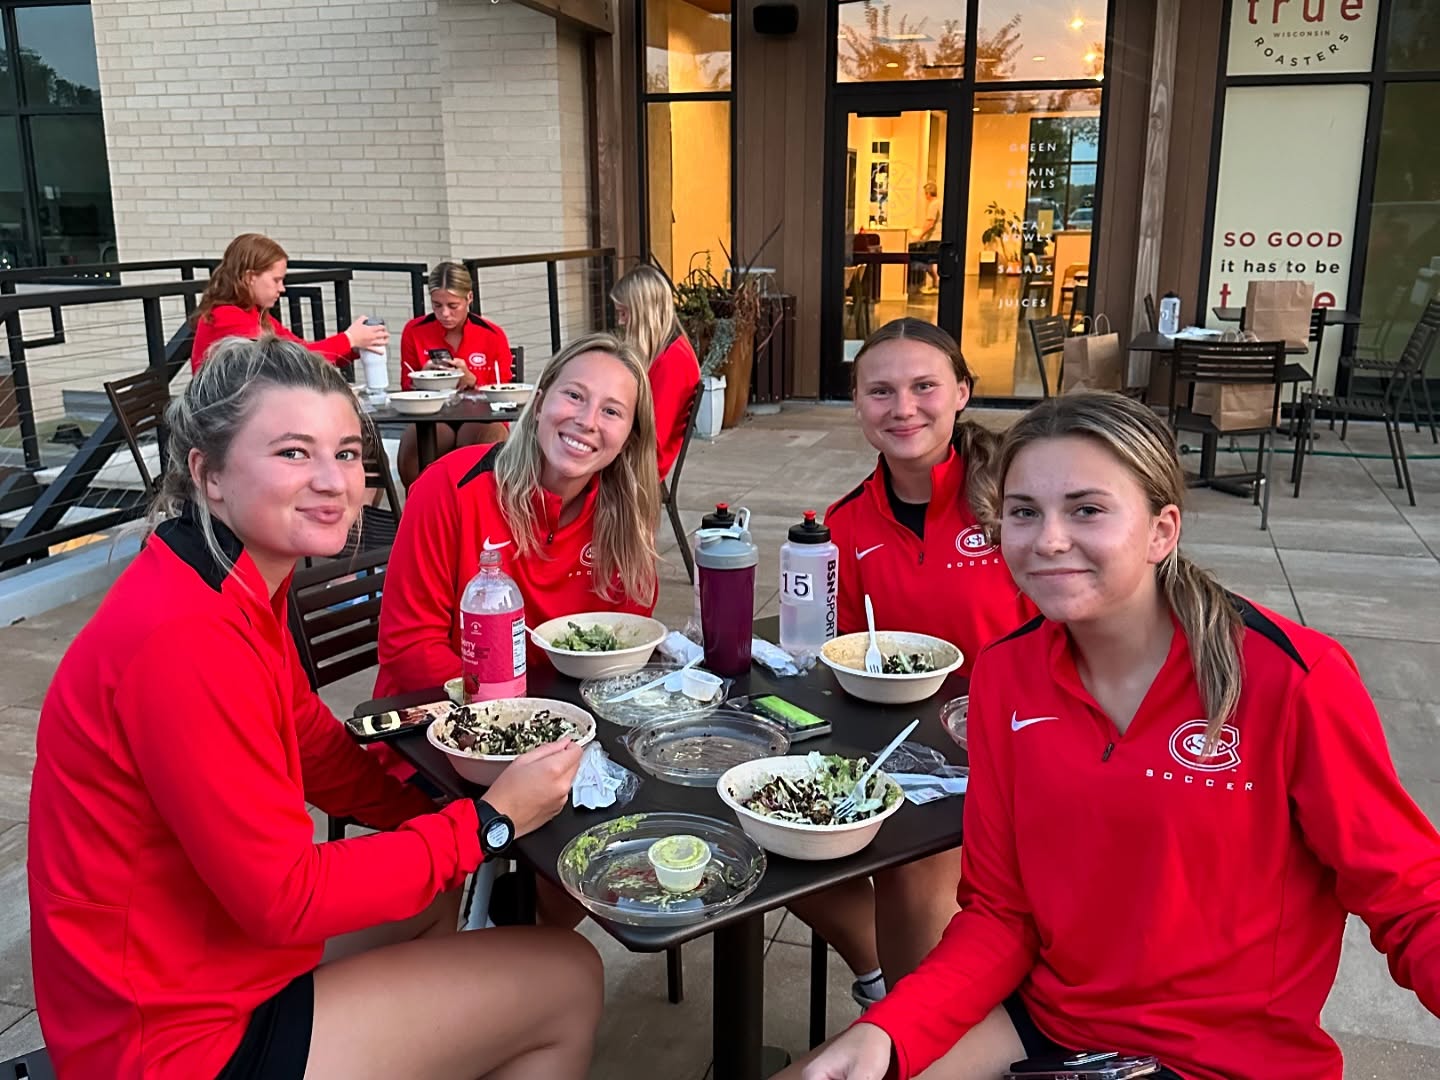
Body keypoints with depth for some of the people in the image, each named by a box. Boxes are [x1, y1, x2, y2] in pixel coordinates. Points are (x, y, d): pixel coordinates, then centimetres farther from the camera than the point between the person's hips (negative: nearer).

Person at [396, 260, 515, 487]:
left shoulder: (493, 336, -1)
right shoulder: (414, 331, 4)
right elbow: (407, 388, 13)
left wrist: (471, 380, -15)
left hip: (481, 419, -1)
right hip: (433, 419, 1)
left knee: (492, 436, -37)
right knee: (412, 437, -35)